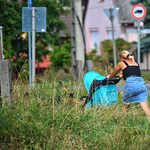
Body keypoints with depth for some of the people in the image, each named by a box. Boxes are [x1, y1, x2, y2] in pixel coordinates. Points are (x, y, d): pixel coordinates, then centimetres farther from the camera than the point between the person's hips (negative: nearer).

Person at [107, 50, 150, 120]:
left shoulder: (121, 63, 14)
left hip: (131, 84, -3)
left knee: (126, 105, 17)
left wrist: (109, 76, 51)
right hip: (141, 84, 3)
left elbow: (112, 75, 29)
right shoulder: (136, 63, 27)